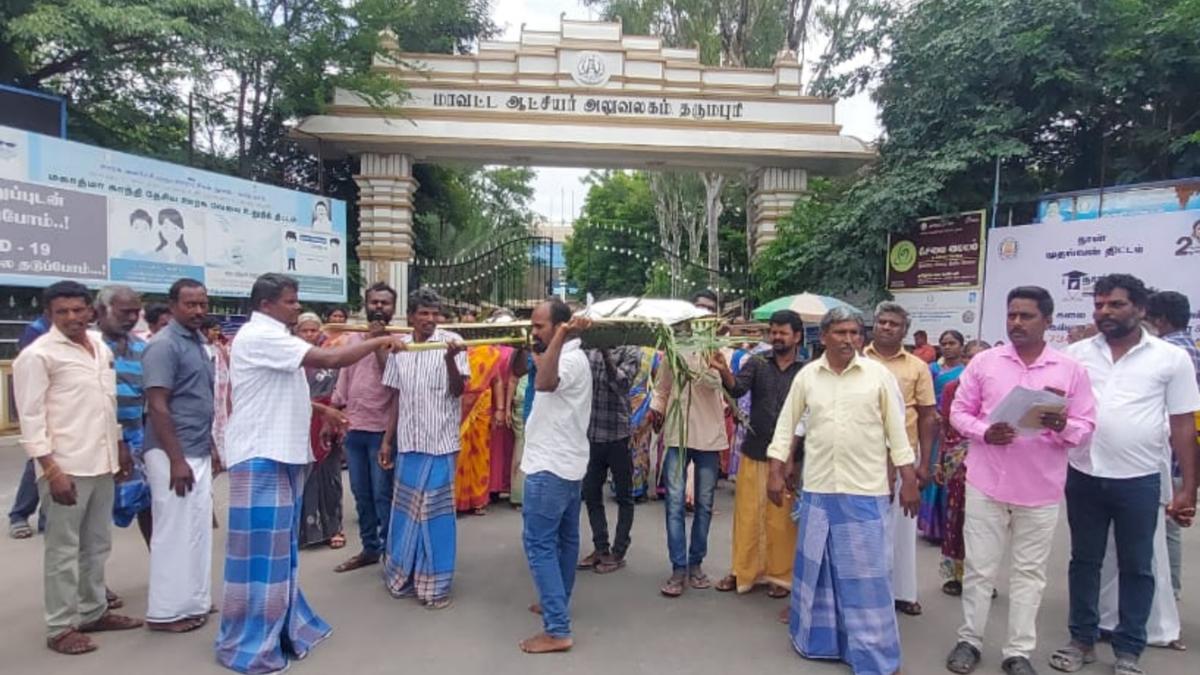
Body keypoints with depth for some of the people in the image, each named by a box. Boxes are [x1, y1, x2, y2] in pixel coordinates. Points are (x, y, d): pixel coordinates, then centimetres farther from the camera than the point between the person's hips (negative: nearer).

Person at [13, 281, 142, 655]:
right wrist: (51, 470, -17)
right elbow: (31, 417, -13)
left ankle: (93, 611, 29)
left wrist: (121, 446, 17)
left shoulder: (101, 347, 10)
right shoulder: (37, 354, -10)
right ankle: (60, 627, 14)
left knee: (98, 544, 16)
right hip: (65, 468, -7)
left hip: (101, 463, 7)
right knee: (63, 549, 3)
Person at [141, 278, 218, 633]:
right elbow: (158, 407, -18)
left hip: (198, 452, 9)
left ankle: (193, 602, 24)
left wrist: (211, 449, 19)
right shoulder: (163, 345, -13)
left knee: (198, 530, 13)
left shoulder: (199, 343, 13)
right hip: (174, 455, -8)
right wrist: (176, 459, -21)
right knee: (174, 532, 0)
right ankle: (165, 611, 12)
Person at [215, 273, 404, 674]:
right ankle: (249, 642, 9)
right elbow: (329, 360, -25)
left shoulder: (274, 338, 17)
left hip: (280, 454, 10)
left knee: (278, 546, 17)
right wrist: (378, 342, -17)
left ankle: (282, 624, 29)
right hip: (261, 456, -10)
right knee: (261, 548, -3)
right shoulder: (259, 336, -16)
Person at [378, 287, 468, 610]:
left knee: (435, 513, 3)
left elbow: (458, 390, -13)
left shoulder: (451, 342, -7)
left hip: (439, 442, -4)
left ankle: (436, 584, 15)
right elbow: (395, 397, 12)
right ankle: (404, 576, 31)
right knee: (406, 511, 14)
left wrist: (450, 359, -30)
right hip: (408, 441, 4)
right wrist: (387, 440, 11)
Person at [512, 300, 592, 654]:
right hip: (566, 463, 10)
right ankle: (557, 604, 32)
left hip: (551, 466, -10)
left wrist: (561, 335, -44)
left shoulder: (571, 359, -20)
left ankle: (557, 630, -5)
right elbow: (519, 369, 22)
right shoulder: (568, 356, 12)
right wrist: (525, 342, 9)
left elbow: (543, 383, -42)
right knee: (564, 538, 18)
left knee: (539, 543, -7)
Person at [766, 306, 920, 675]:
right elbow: (786, 425, 6)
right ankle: (815, 636, 30)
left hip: (865, 490, -2)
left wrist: (909, 480, -1)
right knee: (816, 564, 13)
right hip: (817, 488, 2)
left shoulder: (879, 374, -3)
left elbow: (897, 429, 1)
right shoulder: (806, 376, 2)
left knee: (867, 572, 3)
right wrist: (775, 473, 2)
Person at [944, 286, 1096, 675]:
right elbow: (958, 411, 3)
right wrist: (984, 432, -16)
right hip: (987, 484, 0)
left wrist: (1062, 425, -21)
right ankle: (970, 640, 24)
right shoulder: (984, 362, 1)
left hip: (1041, 490, 0)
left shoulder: (1071, 370, 1)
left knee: (1029, 572, 11)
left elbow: (1086, 426, 1)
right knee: (979, 567, 8)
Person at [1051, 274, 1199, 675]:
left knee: (1136, 567, 10)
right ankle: (1082, 640, 27)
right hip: (1083, 476, 2)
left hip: (1139, 480, -2)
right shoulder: (1076, 354, 2)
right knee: (1084, 560, 13)